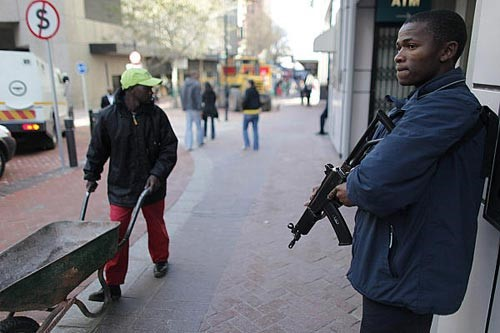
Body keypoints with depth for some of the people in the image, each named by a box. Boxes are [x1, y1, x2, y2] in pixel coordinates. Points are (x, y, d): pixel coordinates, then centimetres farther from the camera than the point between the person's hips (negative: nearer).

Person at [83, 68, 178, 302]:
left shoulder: (156, 115, -7)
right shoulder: (108, 117, -8)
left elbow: (169, 147, -5)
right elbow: (97, 149, 5)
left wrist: (158, 173, -15)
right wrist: (91, 175, 11)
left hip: (152, 186, 1)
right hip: (120, 187, -1)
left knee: (156, 226, 19)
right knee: (116, 235, -1)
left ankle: (160, 260, 46)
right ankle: (113, 285, 13)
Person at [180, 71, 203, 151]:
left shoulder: (184, 85, 9)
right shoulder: (196, 84, -10)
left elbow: (182, 97, 11)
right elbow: (198, 97, -16)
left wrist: (184, 107, 16)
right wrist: (200, 109, -13)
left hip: (187, 109, 5)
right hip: (195, 108, -5)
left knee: (188, 127, 4)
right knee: (198, 126, 12)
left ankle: (188, 146, -2)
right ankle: (199, 142, 25)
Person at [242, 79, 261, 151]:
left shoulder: (248, 91, -11)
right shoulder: (256, 92, 8)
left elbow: (245, 100, -20)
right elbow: (259, 102, 10)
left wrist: (243, 109, -5)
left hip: (248, 112, -5)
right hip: (256, 112, 5)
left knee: (245, 129, 10)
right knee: (255, 130, 8)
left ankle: (247, 144, -3)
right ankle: (256, 147, 8)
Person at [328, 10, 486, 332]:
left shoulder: (450, 106, -24)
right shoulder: (422, 102, 10)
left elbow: (377, 183, -33)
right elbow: (387, 159, 16)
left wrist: (353, 190, -11)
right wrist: (337, 187, 1)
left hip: (403, 278, -9)